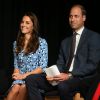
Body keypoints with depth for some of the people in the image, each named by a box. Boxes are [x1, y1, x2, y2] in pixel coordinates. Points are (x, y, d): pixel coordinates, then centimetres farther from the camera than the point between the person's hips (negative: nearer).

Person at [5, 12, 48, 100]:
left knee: (23, 89, -36)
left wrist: (25, 75, -13)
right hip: (20, 78, 3)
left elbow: (42, 67, -4)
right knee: (15, 88, -33)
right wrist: (18, 74, -4)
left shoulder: (42, 42, 1)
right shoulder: (17, 43, 15)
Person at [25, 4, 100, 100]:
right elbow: (60, 64, 18)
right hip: (64, 78, 7)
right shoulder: (65, 42, 24)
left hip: (84, 78, -6)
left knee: (63, 85, -39)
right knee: (31, 79, -12)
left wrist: (69, 75, -19)